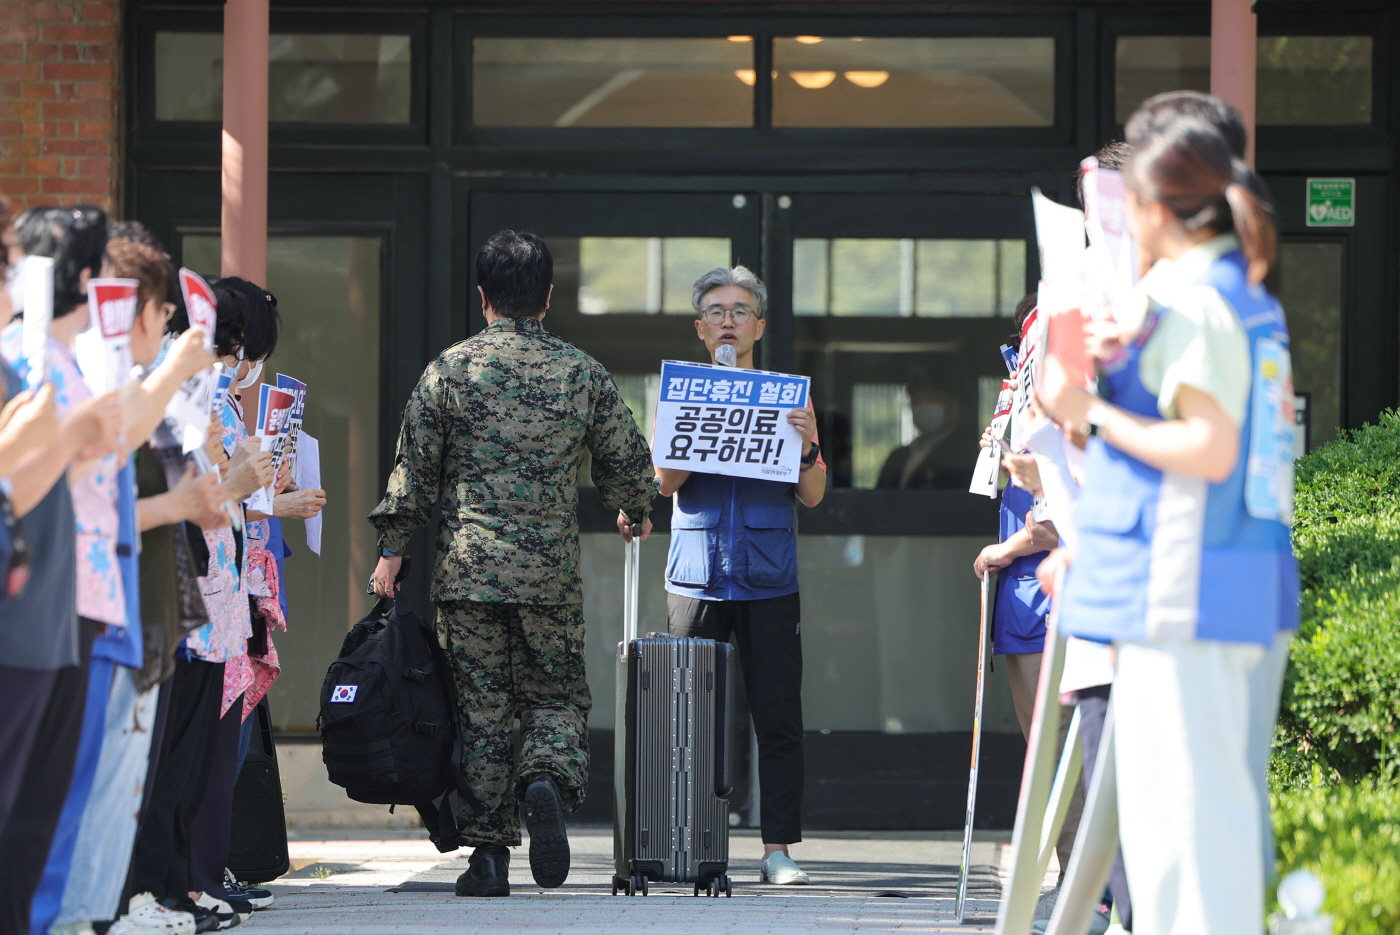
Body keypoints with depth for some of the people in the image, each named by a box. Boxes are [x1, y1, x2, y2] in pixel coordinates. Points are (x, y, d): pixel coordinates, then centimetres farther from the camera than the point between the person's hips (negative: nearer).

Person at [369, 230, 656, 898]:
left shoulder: (449, 370, -1)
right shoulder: (583, 373, 2)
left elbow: (414, 466, 0)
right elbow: (627, 462, 10)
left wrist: (392, 547, 9)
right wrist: (636, 512, 31)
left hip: (467, 567, 0)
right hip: (552, 570, 0)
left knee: (481, 709, 4)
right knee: (555, 697, 12)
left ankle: (488, 854, 3)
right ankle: (548, 777, -20)